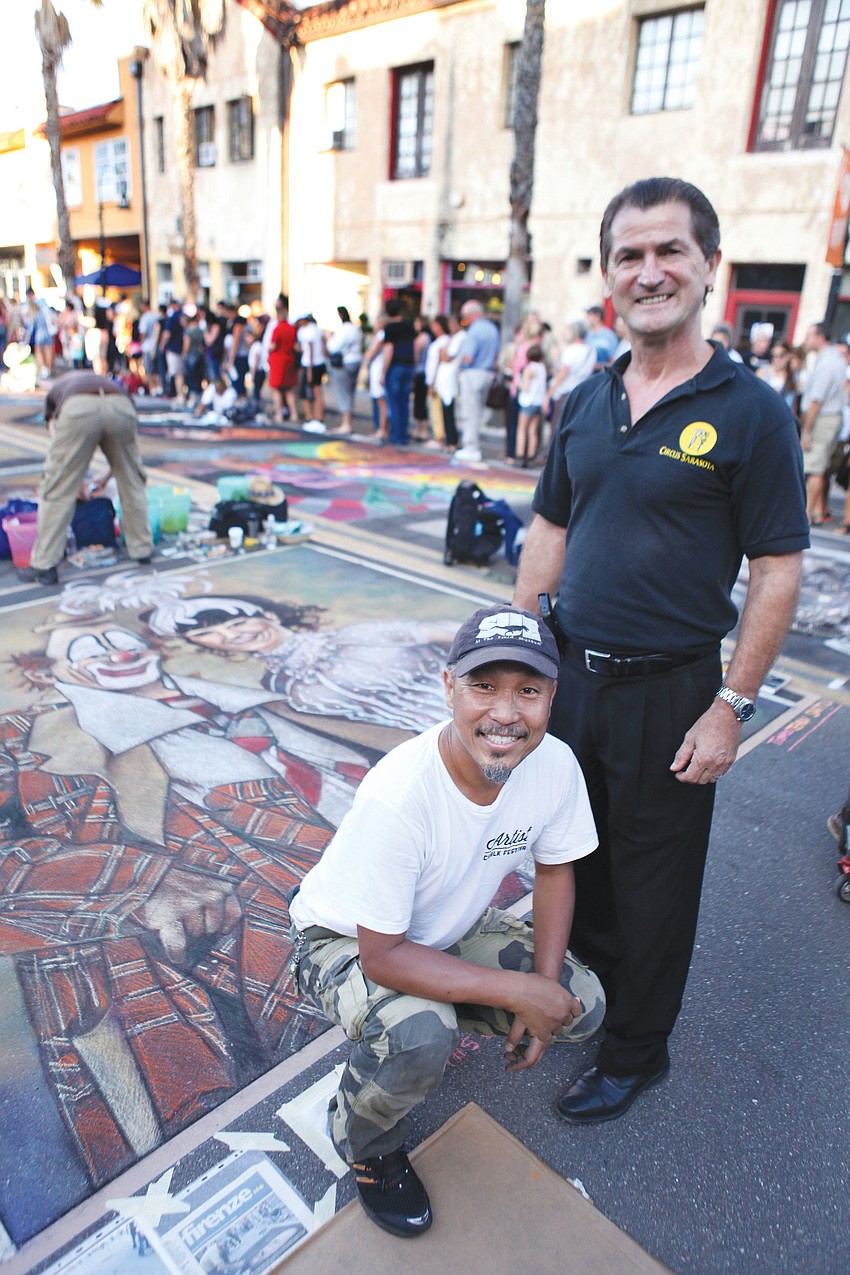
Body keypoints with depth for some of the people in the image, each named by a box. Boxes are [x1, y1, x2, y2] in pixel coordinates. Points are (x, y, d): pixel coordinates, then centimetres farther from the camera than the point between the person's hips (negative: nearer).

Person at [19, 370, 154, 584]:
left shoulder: (56, 388, 41)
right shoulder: (111, 383, 45)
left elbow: (60, 452, 36)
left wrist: (77, 486, 47)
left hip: (78, 410, -2)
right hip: (120, 408, 2)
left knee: (57, 490, 8)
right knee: (132, 483, 22)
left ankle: (44, 565, 12)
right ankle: (142, 549, 31)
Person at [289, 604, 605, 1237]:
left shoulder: (556, 764, -21)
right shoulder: (398, 793, -39)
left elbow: (555, 868, -2)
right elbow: (383, 956, -30)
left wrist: (546, 987, -13)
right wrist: (518, 992, -28)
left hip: (455, 926, 6)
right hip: (348, 940, -5)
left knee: (583, 1006, -7)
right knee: (421, 1037, -32)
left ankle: (441, 1019, 19)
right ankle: (368, 1146, 5)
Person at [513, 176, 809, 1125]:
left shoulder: (750, 412, -10)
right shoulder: (584, 403, 6)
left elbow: (777, 573, -10)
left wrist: (730, 707, -13)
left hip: (668, 690, -5)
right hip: (568, 675, 5)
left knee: (653, 879, 12)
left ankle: (636, 1051, 35)